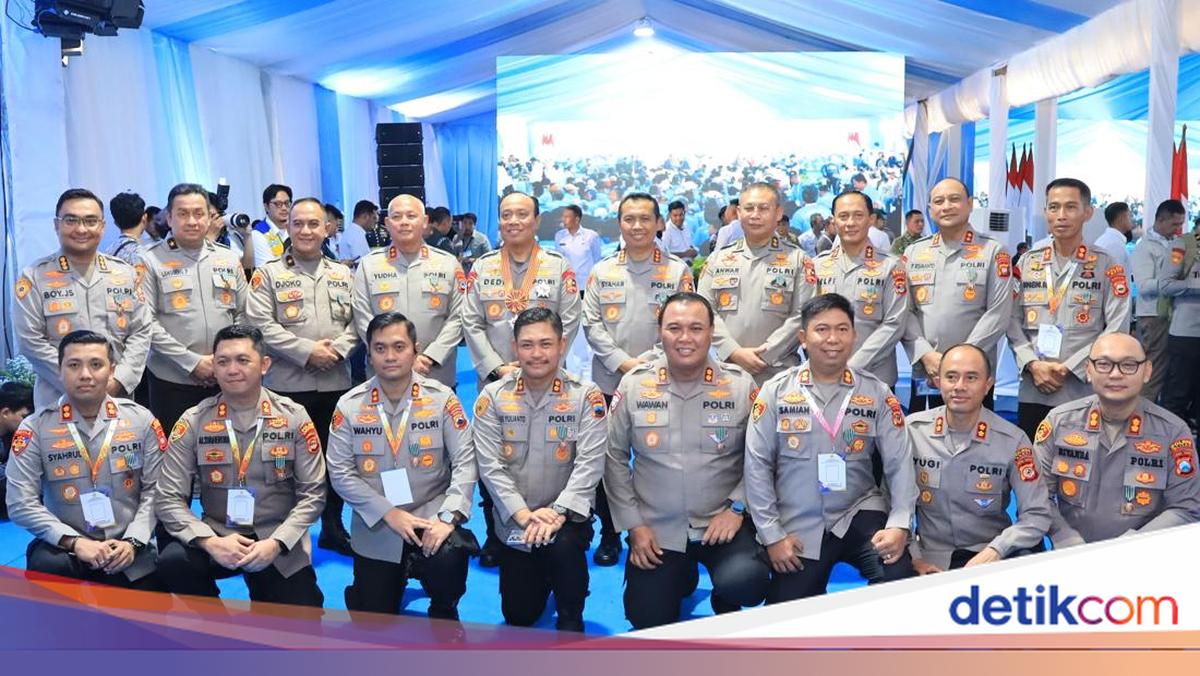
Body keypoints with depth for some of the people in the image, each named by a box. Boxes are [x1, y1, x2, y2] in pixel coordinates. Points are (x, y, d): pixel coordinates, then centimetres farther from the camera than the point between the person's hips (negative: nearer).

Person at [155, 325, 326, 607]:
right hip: (217, 537, 0)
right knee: (172, 562, -29)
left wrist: (276, 543, -18)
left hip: (280, 546, 0)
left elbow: (313, 493, -5)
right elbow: (168, 498, -7)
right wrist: (209, 542, -22)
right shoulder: (193, 422, -4)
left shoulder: (294, 417, -5)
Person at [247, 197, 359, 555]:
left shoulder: (344, 274, 12)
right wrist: (307, 350, -16)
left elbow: (357, 320, 7)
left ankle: (333, 528, 26)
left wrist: (338, 348, -12)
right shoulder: (268, 274, 0)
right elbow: (261, 325, -10)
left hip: (335, 383, 4)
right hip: (287, 385, -3)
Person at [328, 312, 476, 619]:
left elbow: (465, 462, -10)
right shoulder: (349, 405, -3)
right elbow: (340, 472, -7)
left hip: (431, 517, -1)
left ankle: (444, 615, 3)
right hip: (376, 530, 2)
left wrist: (448, 517, -23)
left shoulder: (441, 398, -6)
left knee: (449, 561, -32)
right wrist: (389, 513, -15)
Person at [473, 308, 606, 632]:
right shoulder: (493, 397, -4)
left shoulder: (586, 395, -7)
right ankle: (542, 577, 42)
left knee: (564, 544, -36)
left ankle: (570, 619, -5)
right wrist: (523, 514, -20)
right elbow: (489, 464, -9)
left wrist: (557, 512, -26)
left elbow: (590, 463, -15)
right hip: (514, 522, 2)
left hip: (566, 516, -2)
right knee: (518, 616, 7)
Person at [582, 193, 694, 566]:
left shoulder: (678, 271, 2)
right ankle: (609, 534, 23)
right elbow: (591, 323, 2)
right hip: (609, 382, 2)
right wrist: (622, 362, -10)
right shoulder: (602, 271, 7)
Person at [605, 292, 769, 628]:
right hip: (656, 530, 2)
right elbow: (615, 458, 1)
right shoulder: (634, 385, -4)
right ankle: (682, 576, 34)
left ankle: (724, 602, 11)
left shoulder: (741, 385, -6)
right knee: (647, 620, 0)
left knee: (746, 582, -28)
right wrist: (634, 525, -2)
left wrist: (737, 507, -12)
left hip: (722, 524, -1)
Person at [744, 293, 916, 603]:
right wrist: (772, 534, -8)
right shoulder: (775, 391, -4)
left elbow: (899, 463, -2)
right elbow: (757, 465, -5)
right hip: (798, 526, 0)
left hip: (859, 514, 0)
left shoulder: (877, 393, 0)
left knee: (899, 577, -26)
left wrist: (899, 524, -15)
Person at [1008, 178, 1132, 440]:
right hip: (1033, 391, 3)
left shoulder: (1107, 266, 0)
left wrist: (1068, 367, -12)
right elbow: (1013, 321, 5)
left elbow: (1117, 330, -7)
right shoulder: (1027, 263, 9)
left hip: (1086, 392, -2)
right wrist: (1033, 364, -9)